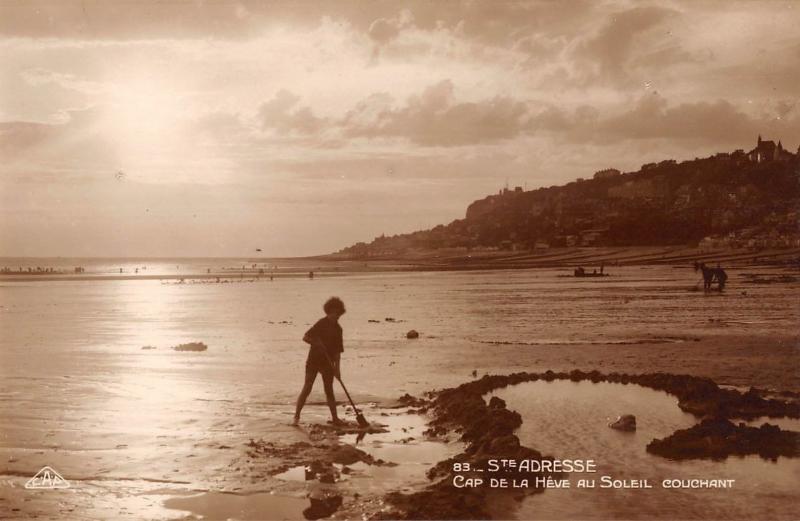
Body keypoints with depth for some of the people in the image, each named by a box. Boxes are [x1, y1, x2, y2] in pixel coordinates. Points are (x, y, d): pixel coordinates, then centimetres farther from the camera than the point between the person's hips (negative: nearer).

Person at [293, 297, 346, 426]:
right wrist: (316, 343, -27)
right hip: (313, 361, -4)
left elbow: (337, 351, 8)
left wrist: (337, 367, 2)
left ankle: (334, 418, 15)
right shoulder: (322, 323, -7)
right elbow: (305, 337, -12)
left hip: (327, 363, 4)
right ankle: (296, 416, -3)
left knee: (329, 391, 8)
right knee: (307, 388, -8)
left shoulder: (338, 329, 8)